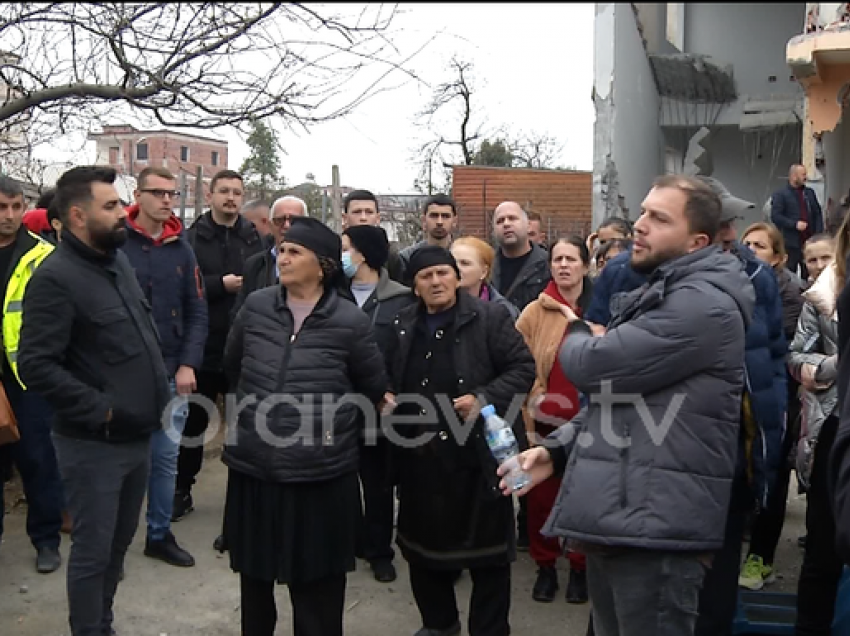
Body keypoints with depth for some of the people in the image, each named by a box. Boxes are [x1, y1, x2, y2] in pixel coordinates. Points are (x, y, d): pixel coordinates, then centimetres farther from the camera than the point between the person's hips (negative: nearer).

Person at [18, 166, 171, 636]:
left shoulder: (118, 260, 8)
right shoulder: (56, 278, -17)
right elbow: (36, 366, -22)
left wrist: (158, 394, 9)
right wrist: (99, 409, -20)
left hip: (137, 436, 8)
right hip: (93, 445, -8)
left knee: (119, 543, 20)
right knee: (93, 552, 5)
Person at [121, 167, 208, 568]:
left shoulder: (181, 249, 9)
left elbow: (197, 312, 8)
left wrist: (188, 364, -1)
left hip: (171, 372, 4)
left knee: (166, 456, 11)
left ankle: (160, 534, 26)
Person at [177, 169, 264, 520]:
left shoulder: (255, 239, 3)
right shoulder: (191, 238, -2)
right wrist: (221, 284, -20)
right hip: (201, 347, -1)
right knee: (193, 421, 13)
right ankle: (182, 490, 28)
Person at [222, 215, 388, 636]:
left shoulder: (350, 322, -8)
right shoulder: (255, 307, 0)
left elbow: (375, 390, 5)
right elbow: (232, 367, 17)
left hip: (321, 477, -3)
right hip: (253, 470, 3)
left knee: (317, 587, 10)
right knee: (254, 577, 20)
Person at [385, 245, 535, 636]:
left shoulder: (489, 317, -5)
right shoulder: (401, 326, 10)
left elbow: (523, 368, -7)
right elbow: (387, 381, 22)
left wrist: (484, 398, -18)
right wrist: (385, 401, 2)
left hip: (477, 454, -5)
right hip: (421, 458, 5)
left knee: (487, 549, 5)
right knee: (423, 546, 17)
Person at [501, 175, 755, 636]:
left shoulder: (704, 304, -16)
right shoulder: (659, 294, 19)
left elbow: (594, 366, -20)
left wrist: (574, 333, 4)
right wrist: (558, 450, 7)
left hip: (656, 527, -10)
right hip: (617, 520, 10)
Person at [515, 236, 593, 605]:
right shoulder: (534, 312, -3)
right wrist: (527, 417, -9)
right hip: (545, 421, 0)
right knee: (542, 496, 9)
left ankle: (580, 568, 28)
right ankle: (545, 566, 27)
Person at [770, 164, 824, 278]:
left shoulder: (810, 192, 14)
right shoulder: (780, 194, -3)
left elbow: (818, 214, 15)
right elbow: (775, 216, -12)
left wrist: (818, 234, 2)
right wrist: (795, 224, -18)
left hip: (810, 241, 5)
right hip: (791, 243, -5)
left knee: (809, 274, 10)